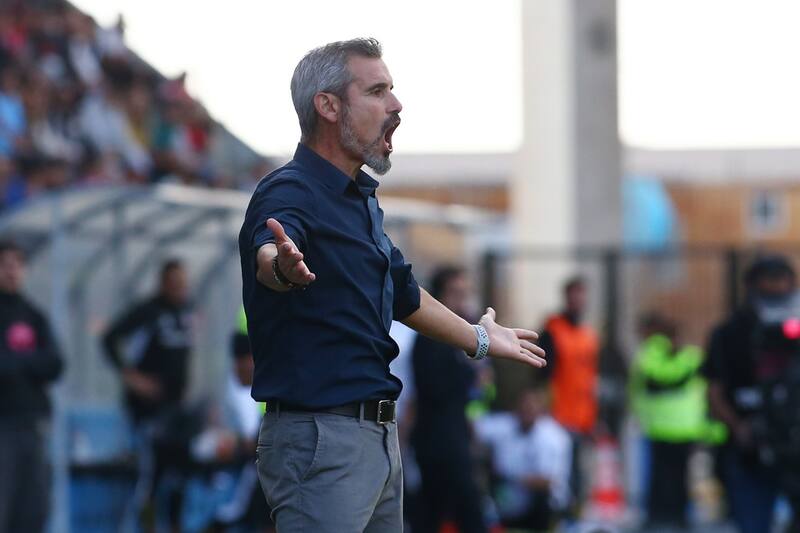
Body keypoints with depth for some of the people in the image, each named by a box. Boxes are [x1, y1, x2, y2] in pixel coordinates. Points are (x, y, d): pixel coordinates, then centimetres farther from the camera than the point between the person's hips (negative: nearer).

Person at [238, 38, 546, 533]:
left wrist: (479, 339, 46)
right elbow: (266, 254, -38)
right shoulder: (289, 192, -14)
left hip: (381, 434, 10)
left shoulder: (362, 198, 16)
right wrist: (282, 266, -62)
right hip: (319, 434, -10)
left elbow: (403, 294, 31)